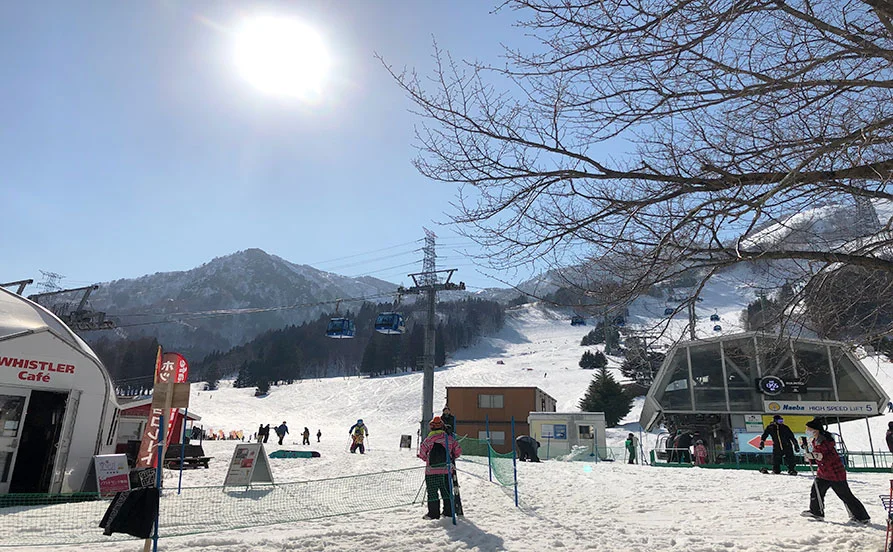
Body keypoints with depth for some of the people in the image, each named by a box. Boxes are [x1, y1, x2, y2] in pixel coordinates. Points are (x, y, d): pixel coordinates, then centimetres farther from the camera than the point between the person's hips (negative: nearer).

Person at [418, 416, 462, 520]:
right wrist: (452, 458, 20)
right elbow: (458, 450, 3)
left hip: (432, 471, -3)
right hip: (446, 470, 4)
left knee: (432, 492, 6)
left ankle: (433, 513, 7)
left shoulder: (429, 439, -10)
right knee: (446, 491, 15)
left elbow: (422, 453, -4)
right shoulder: (449, 438, 0)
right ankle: (448, 511, 18)